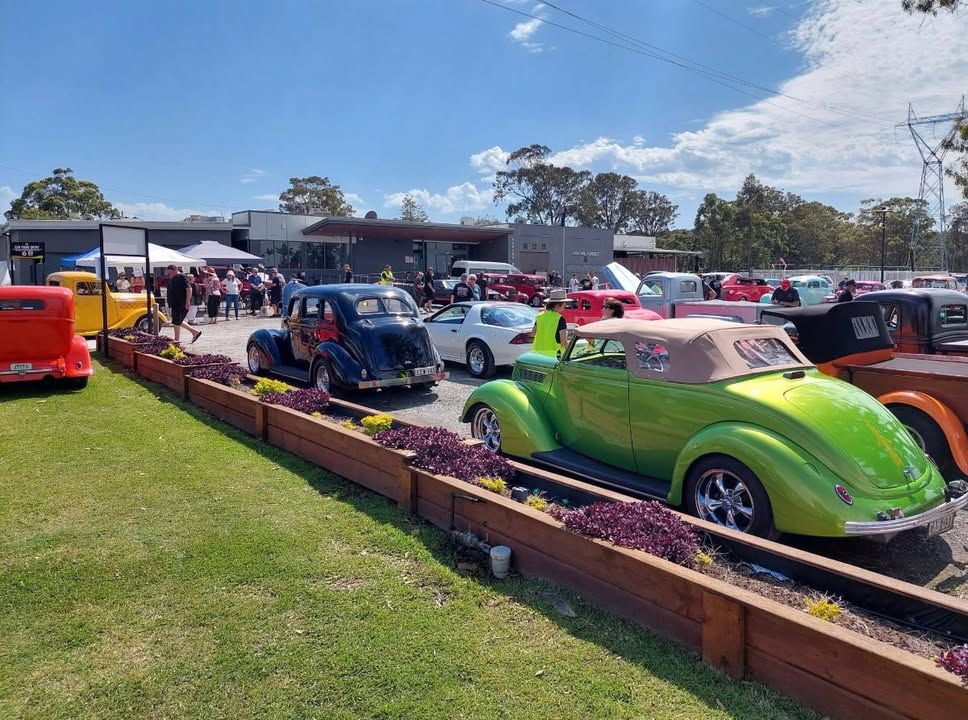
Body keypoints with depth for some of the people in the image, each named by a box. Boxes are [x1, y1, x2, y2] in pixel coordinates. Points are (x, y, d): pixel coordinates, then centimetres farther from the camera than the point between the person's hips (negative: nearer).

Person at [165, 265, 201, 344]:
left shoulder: (182, 278, -12)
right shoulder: (171, 279, 17)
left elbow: (189, 289, -20)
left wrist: (188, 302, -25)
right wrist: (170, 305, 22)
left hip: (182, 305, -10)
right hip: (175, 305, 10)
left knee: (176, 322, -9)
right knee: (178, 322, 12)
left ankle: (176, 340, -1)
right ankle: (195, 332, 19)